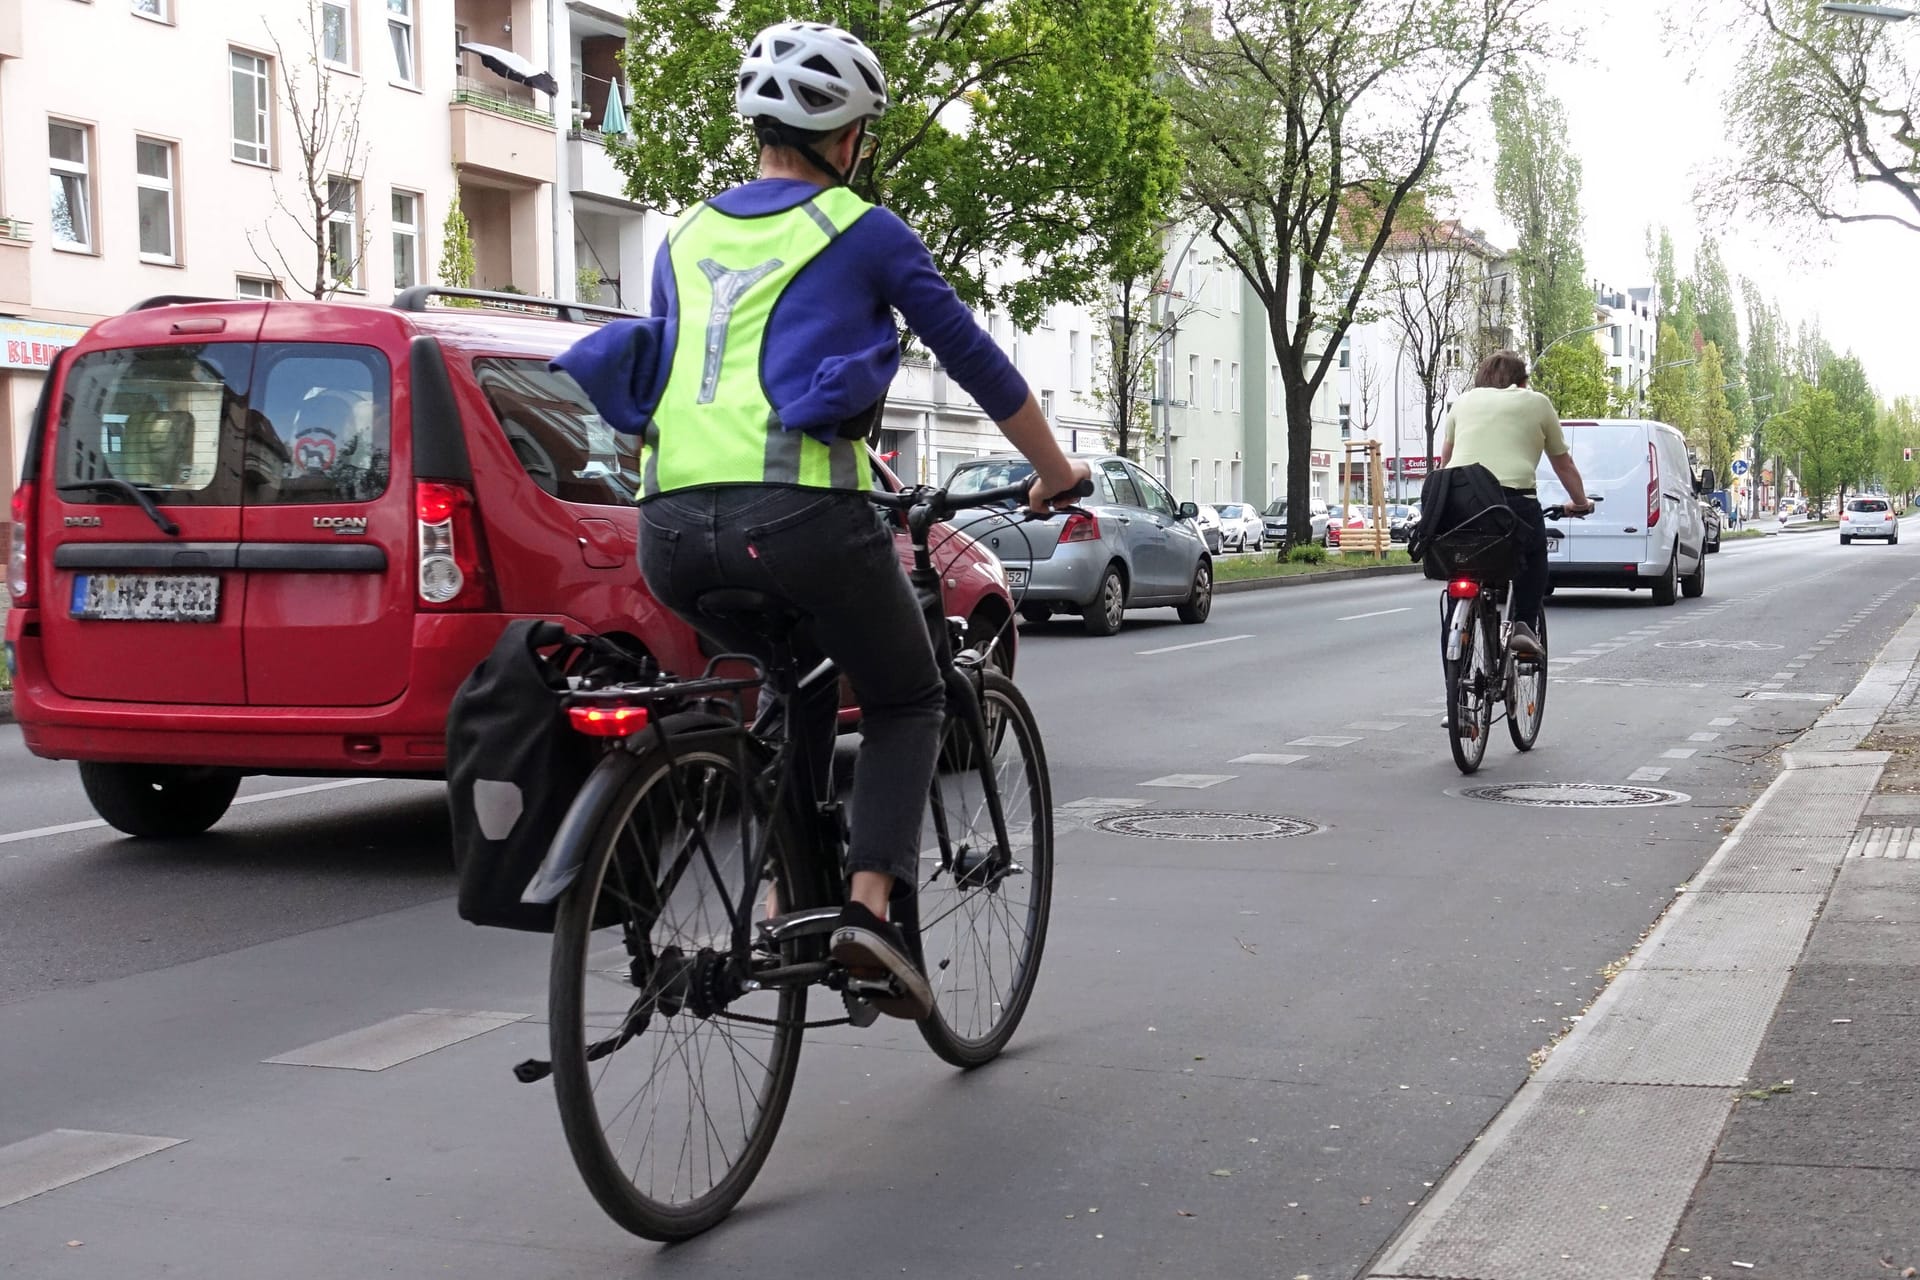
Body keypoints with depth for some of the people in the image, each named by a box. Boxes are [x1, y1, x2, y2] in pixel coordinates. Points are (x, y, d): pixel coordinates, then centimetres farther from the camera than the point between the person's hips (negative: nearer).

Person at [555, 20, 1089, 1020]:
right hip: (798, 516, -5)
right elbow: (976, 362, 13)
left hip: (671, 529, 5)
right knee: (906, 703, 18)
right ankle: (870, 906, -2)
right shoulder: (862, 232, 8)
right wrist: (1055, 473, 26)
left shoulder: (686, 237, 22)